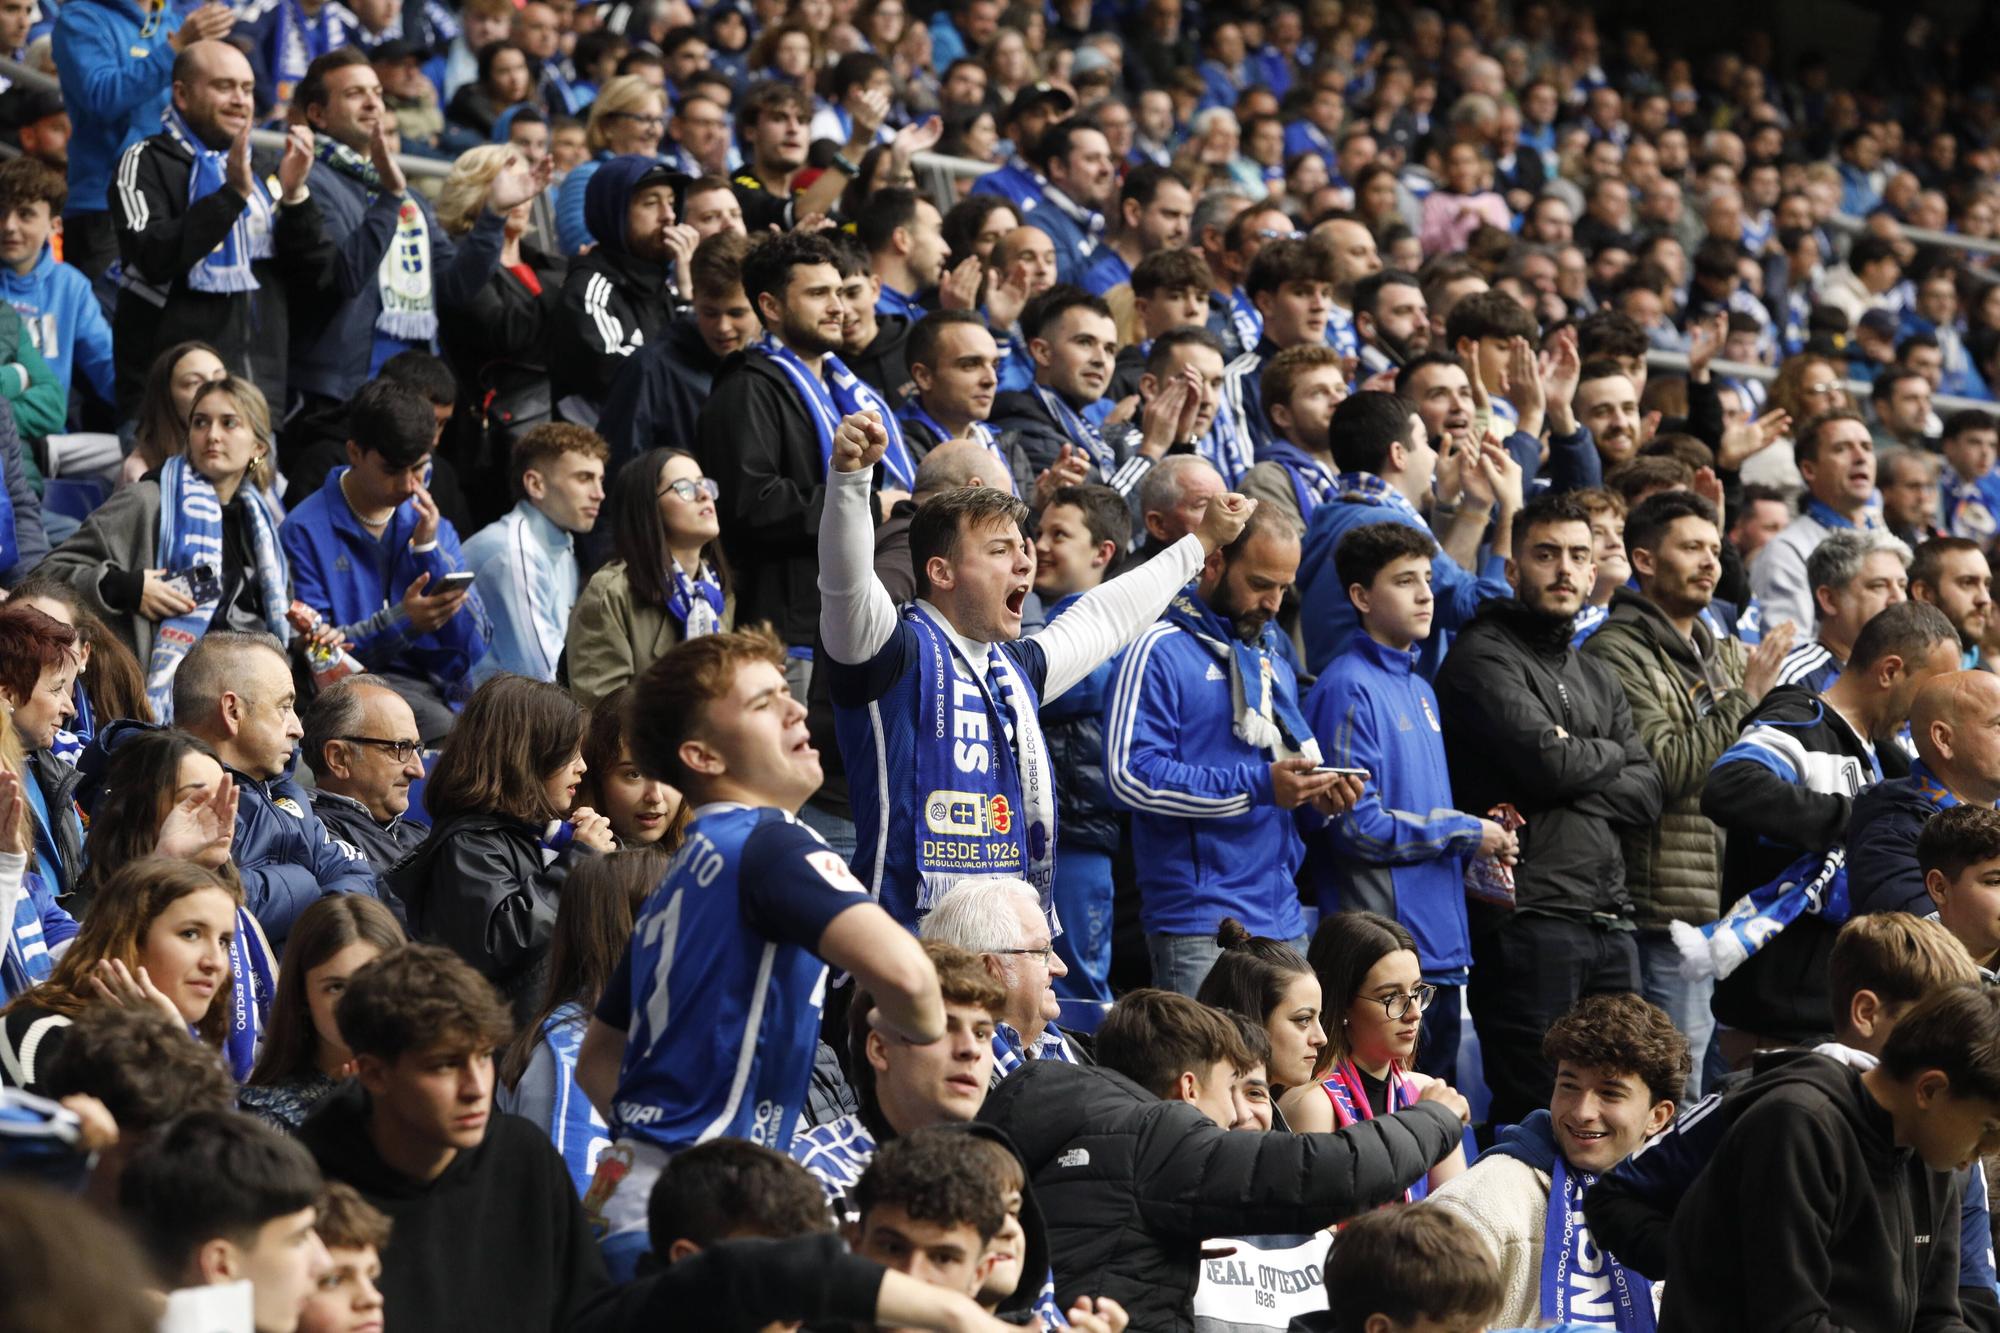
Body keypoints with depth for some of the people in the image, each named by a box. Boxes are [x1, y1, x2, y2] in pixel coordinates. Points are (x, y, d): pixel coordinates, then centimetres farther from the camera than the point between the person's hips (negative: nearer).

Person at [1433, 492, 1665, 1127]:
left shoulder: (1597, 678, 22)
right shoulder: (1483, 657, -2)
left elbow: (1647, 794, 10)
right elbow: (1545, 760, -15)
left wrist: (1571, 776, -8)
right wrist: (1607, 754, 5)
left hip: (1610, 920, 8)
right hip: (1529, 915, -7)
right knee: (1534, 1112, -7)